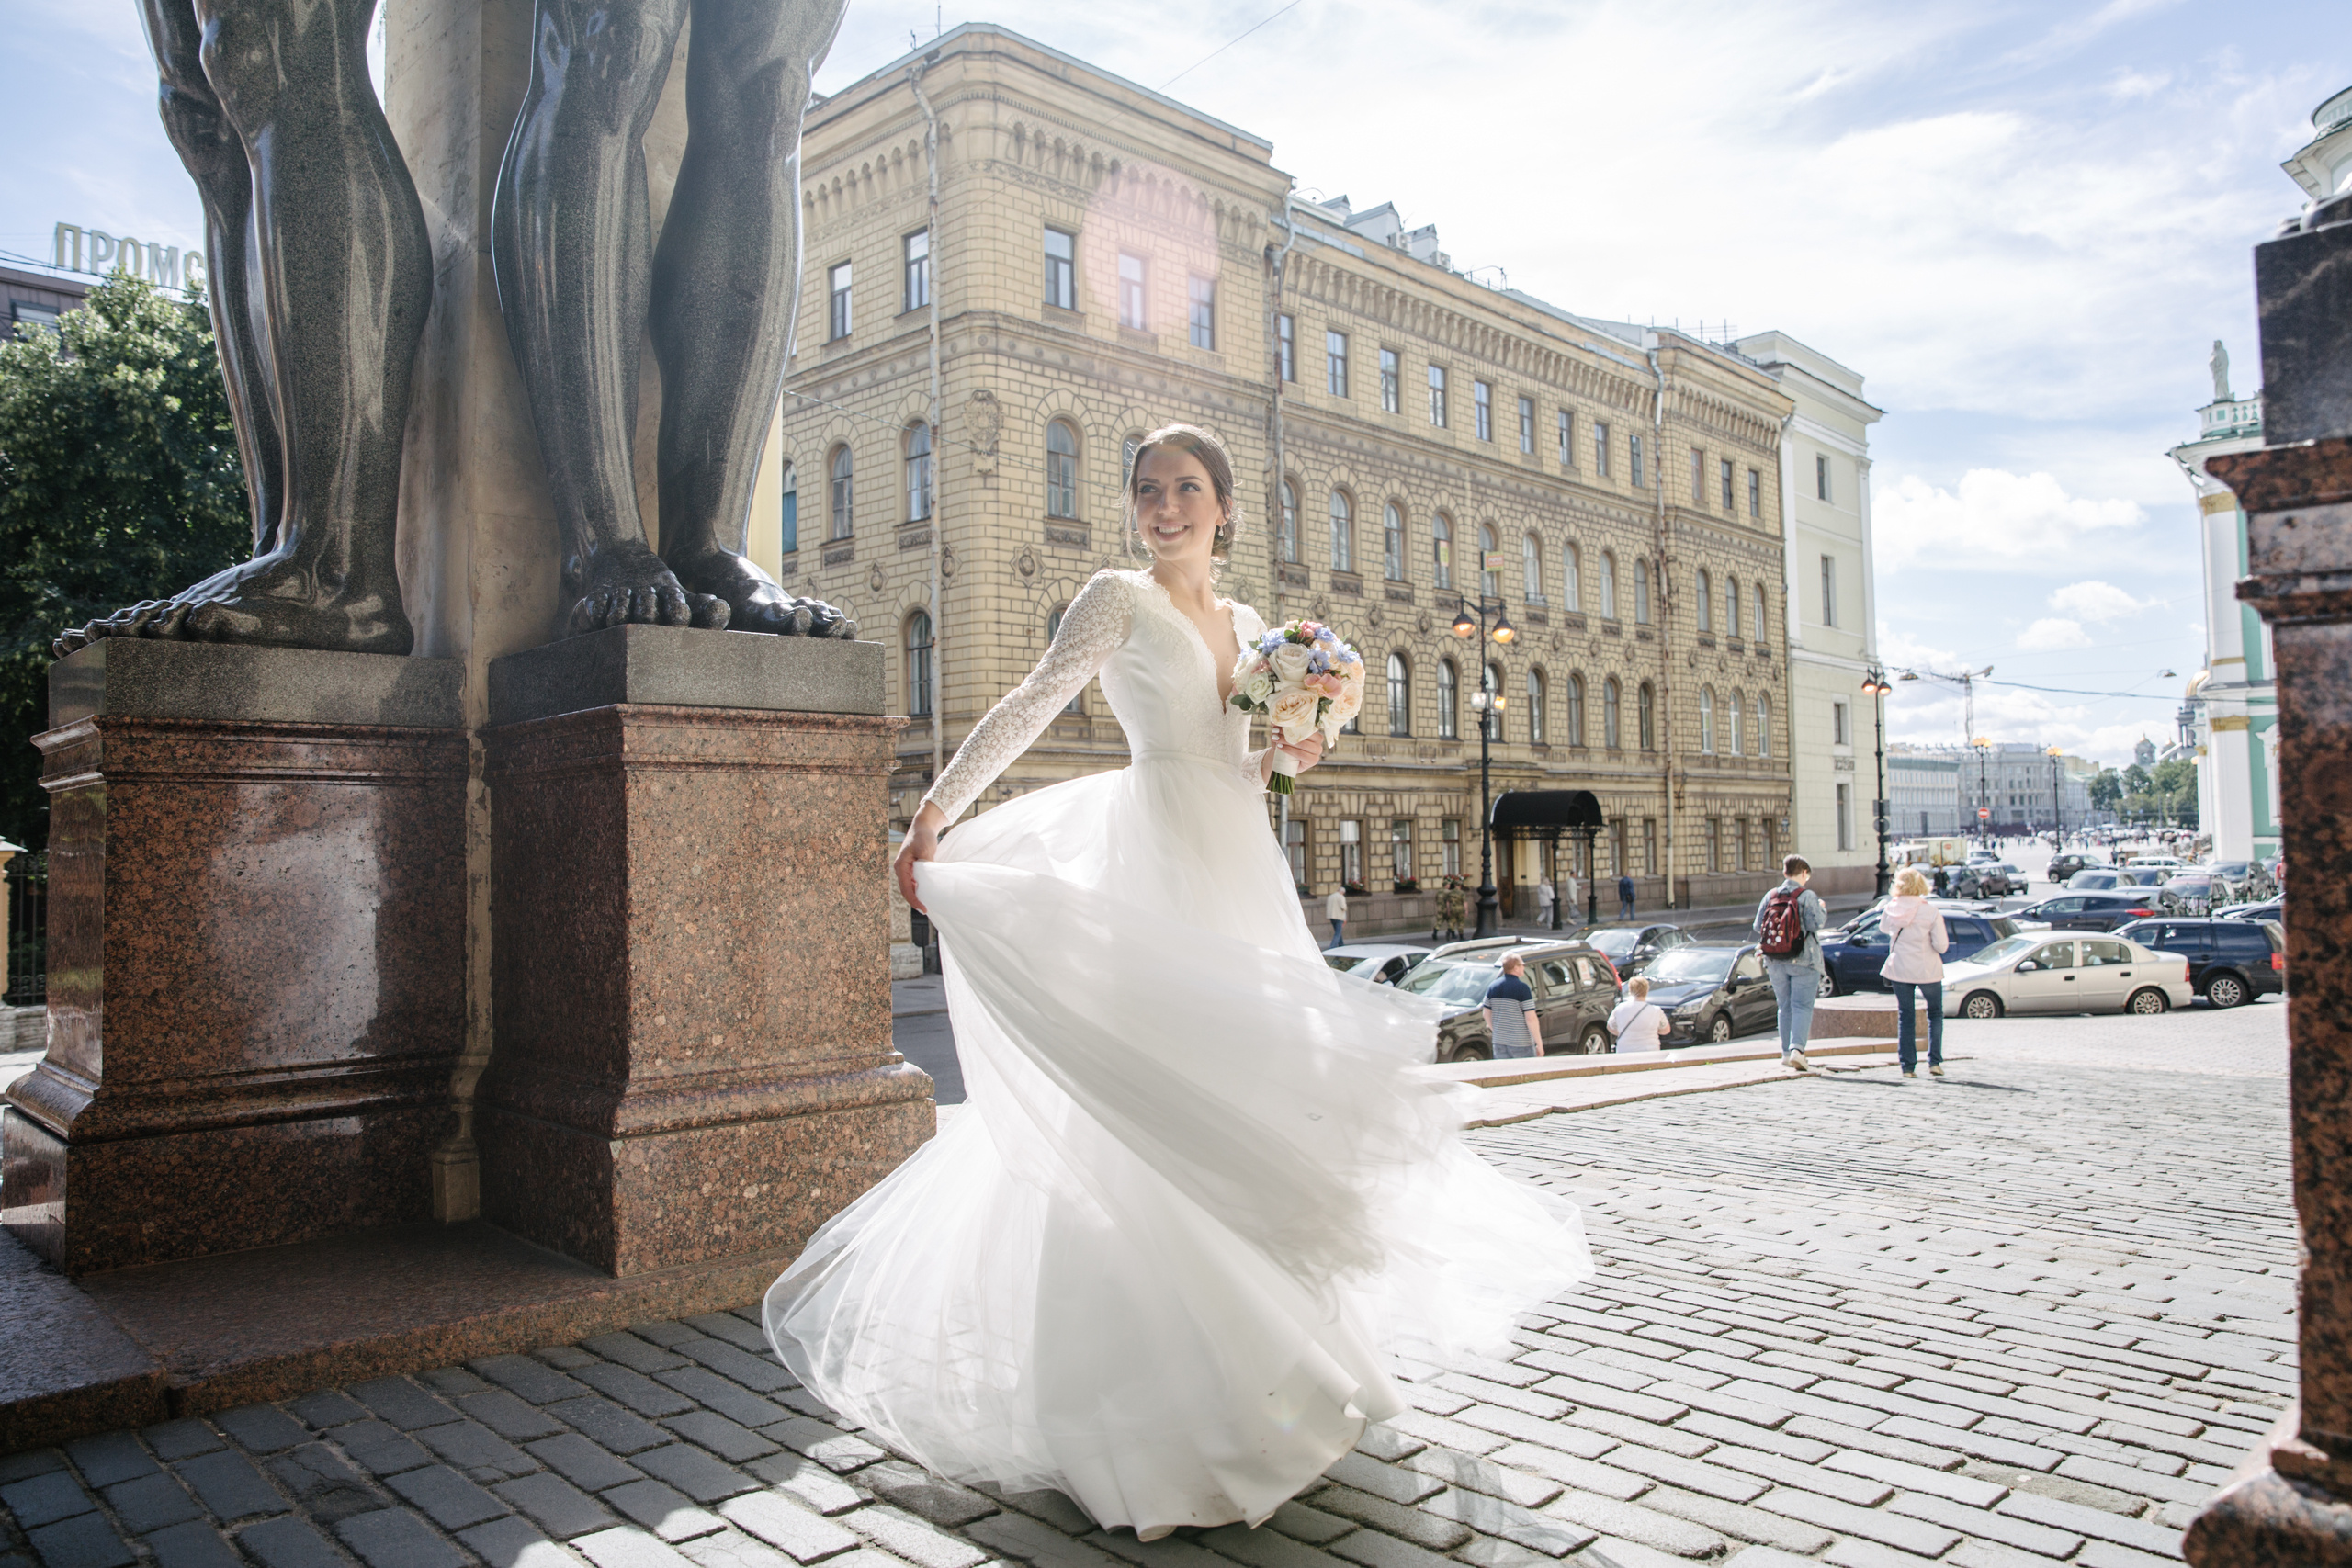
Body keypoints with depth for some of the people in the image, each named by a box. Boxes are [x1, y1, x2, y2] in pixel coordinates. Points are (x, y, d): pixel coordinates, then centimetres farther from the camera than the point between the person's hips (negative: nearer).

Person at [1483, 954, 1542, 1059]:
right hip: (1521, 1043, -5)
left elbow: (1487, 1013, 11)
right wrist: (1539, 1044, -10)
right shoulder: (1522, 987, -14)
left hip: (1499, 1042, 5)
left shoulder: (1493, 986, 4)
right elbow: (1531, 1019, -17)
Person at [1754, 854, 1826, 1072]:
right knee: (1802, 1006, -4)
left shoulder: (1770, 896, 4)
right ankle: (1797, 1048, -20)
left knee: (1785, 1007, 14)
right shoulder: (1807, 896, -9)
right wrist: (1823, 910, 4)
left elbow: (1758, 926, 5)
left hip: (1774, 963, 4)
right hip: (1803, 961, -4)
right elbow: (1816, 923, -15)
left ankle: (1786, 1053, 16)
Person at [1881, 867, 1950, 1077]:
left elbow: (1883, 927, 16)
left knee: (1905, 1016, 10)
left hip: (1899, 969, 2)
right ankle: (1934, 1061, 10)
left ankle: (1908, 1066, 7)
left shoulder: (1892, 908, -5)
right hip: (1926, 969, -2)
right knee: (1935, 1013, 18)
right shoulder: (1931, 912, -14)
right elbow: (1941, 945, -11)